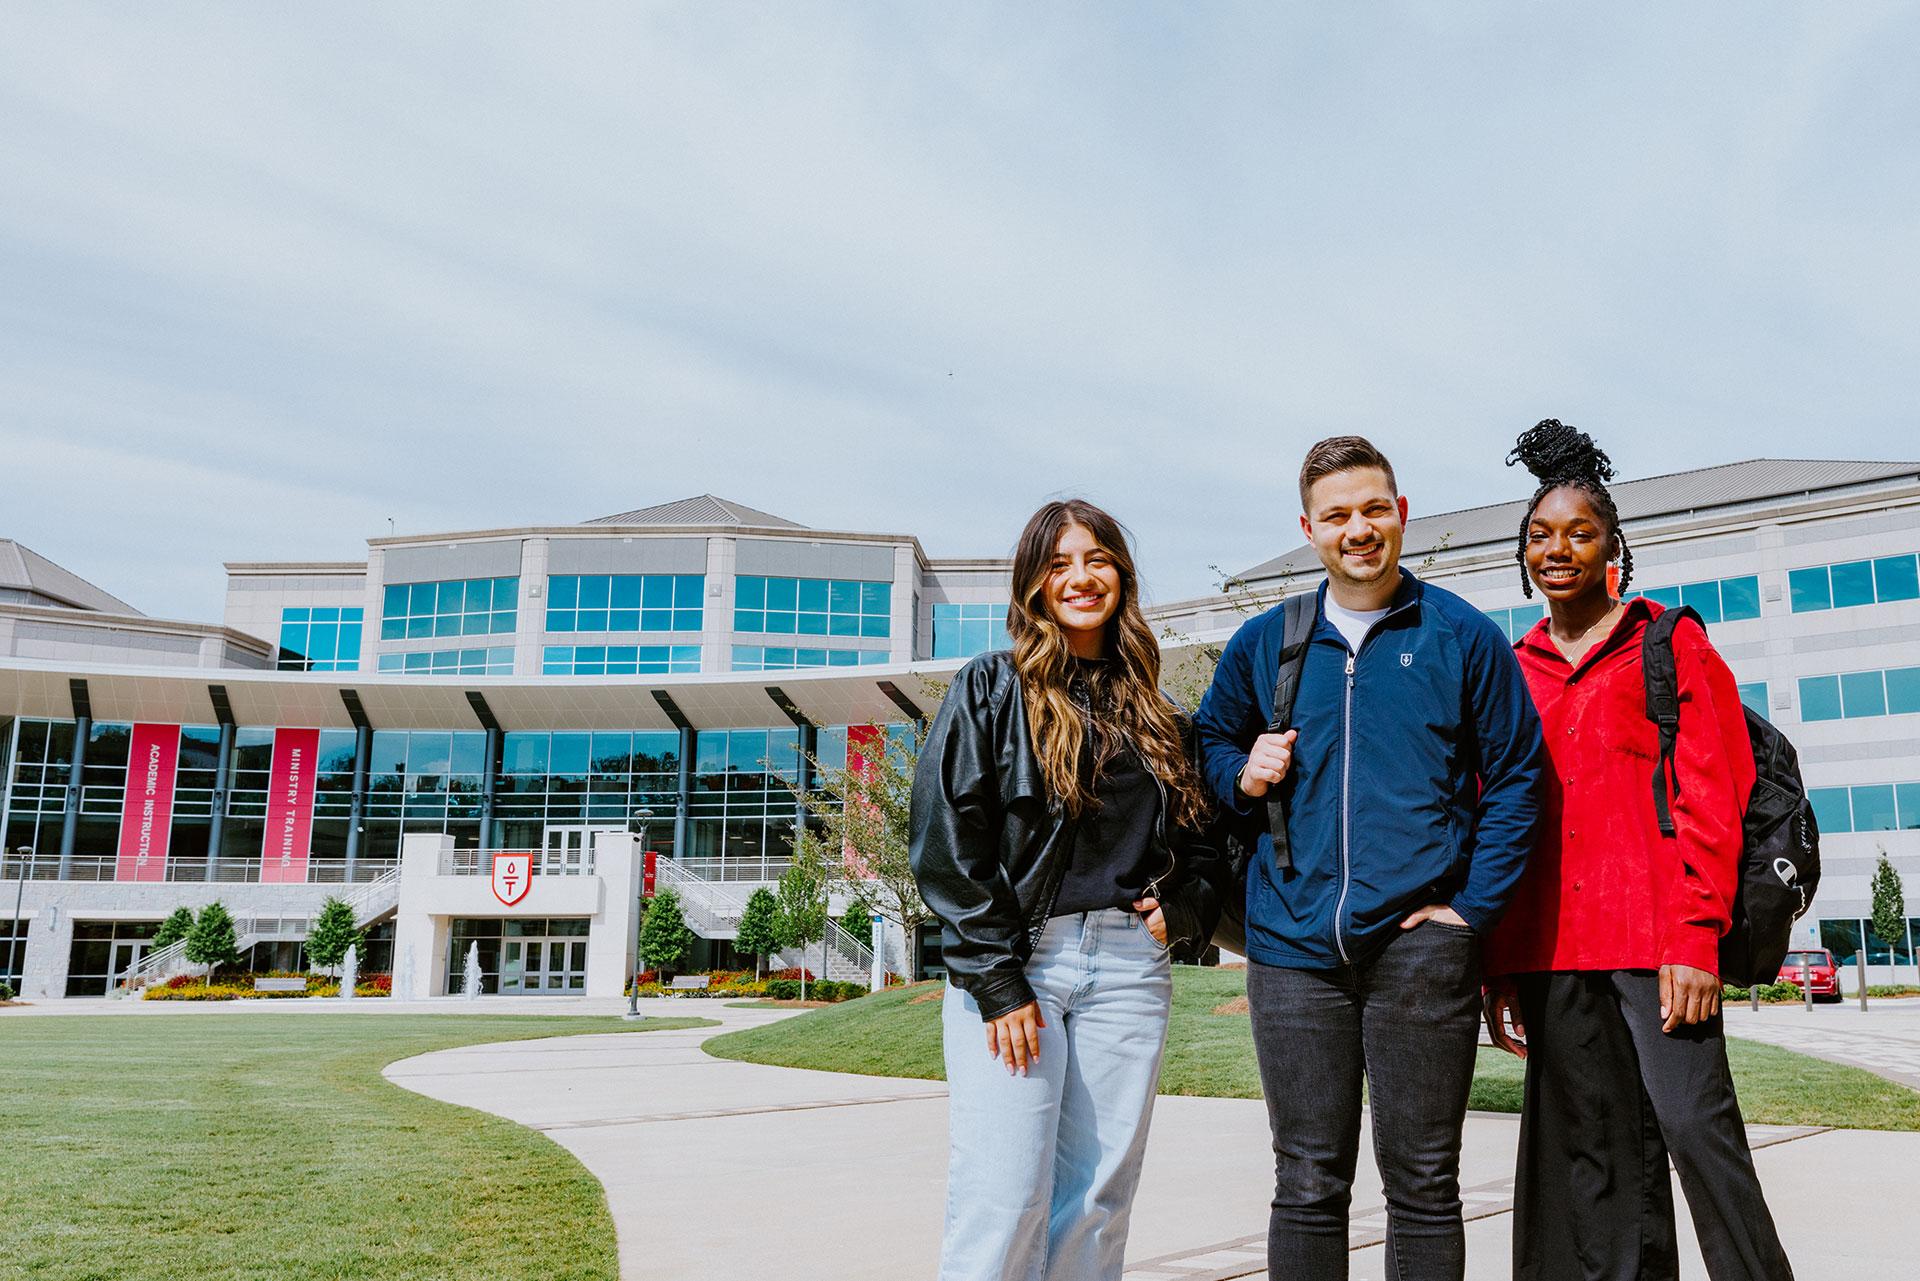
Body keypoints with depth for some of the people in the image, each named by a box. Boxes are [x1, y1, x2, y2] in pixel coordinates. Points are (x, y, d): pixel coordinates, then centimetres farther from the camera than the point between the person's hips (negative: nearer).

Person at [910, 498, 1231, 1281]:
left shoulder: (1153, 714, 17)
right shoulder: (992, 689, 3)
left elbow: (1203, 840, 23)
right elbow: (947, 837, -6)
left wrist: (1182, 909, 1)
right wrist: (995, 978, -12)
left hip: (1129, 967, 4)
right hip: (1013, 961, -4)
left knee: (1098, 1201, 6)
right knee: (1004, 1203, -7)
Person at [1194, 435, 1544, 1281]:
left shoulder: (1462, 636, 3)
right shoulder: (1263, 644, 10)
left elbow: (1515, 776, 3)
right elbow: (1211, 741, 23)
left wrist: (1472, 906, -6)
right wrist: (1242, 774, -1)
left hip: (1421, 947, -2)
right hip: (1294, 947, 2)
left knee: (1422, 1182, 8)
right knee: (1307, 1183, 9)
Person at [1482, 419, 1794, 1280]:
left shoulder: (1671, 645, 5)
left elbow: (1710, 797, -2)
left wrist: (1696, 940, -11)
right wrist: (1498, 965, 8)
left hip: (1654, 937, -3)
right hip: (1550, 946, 4)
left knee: (1694, 1123, -11)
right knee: (1596, 1152, 7)